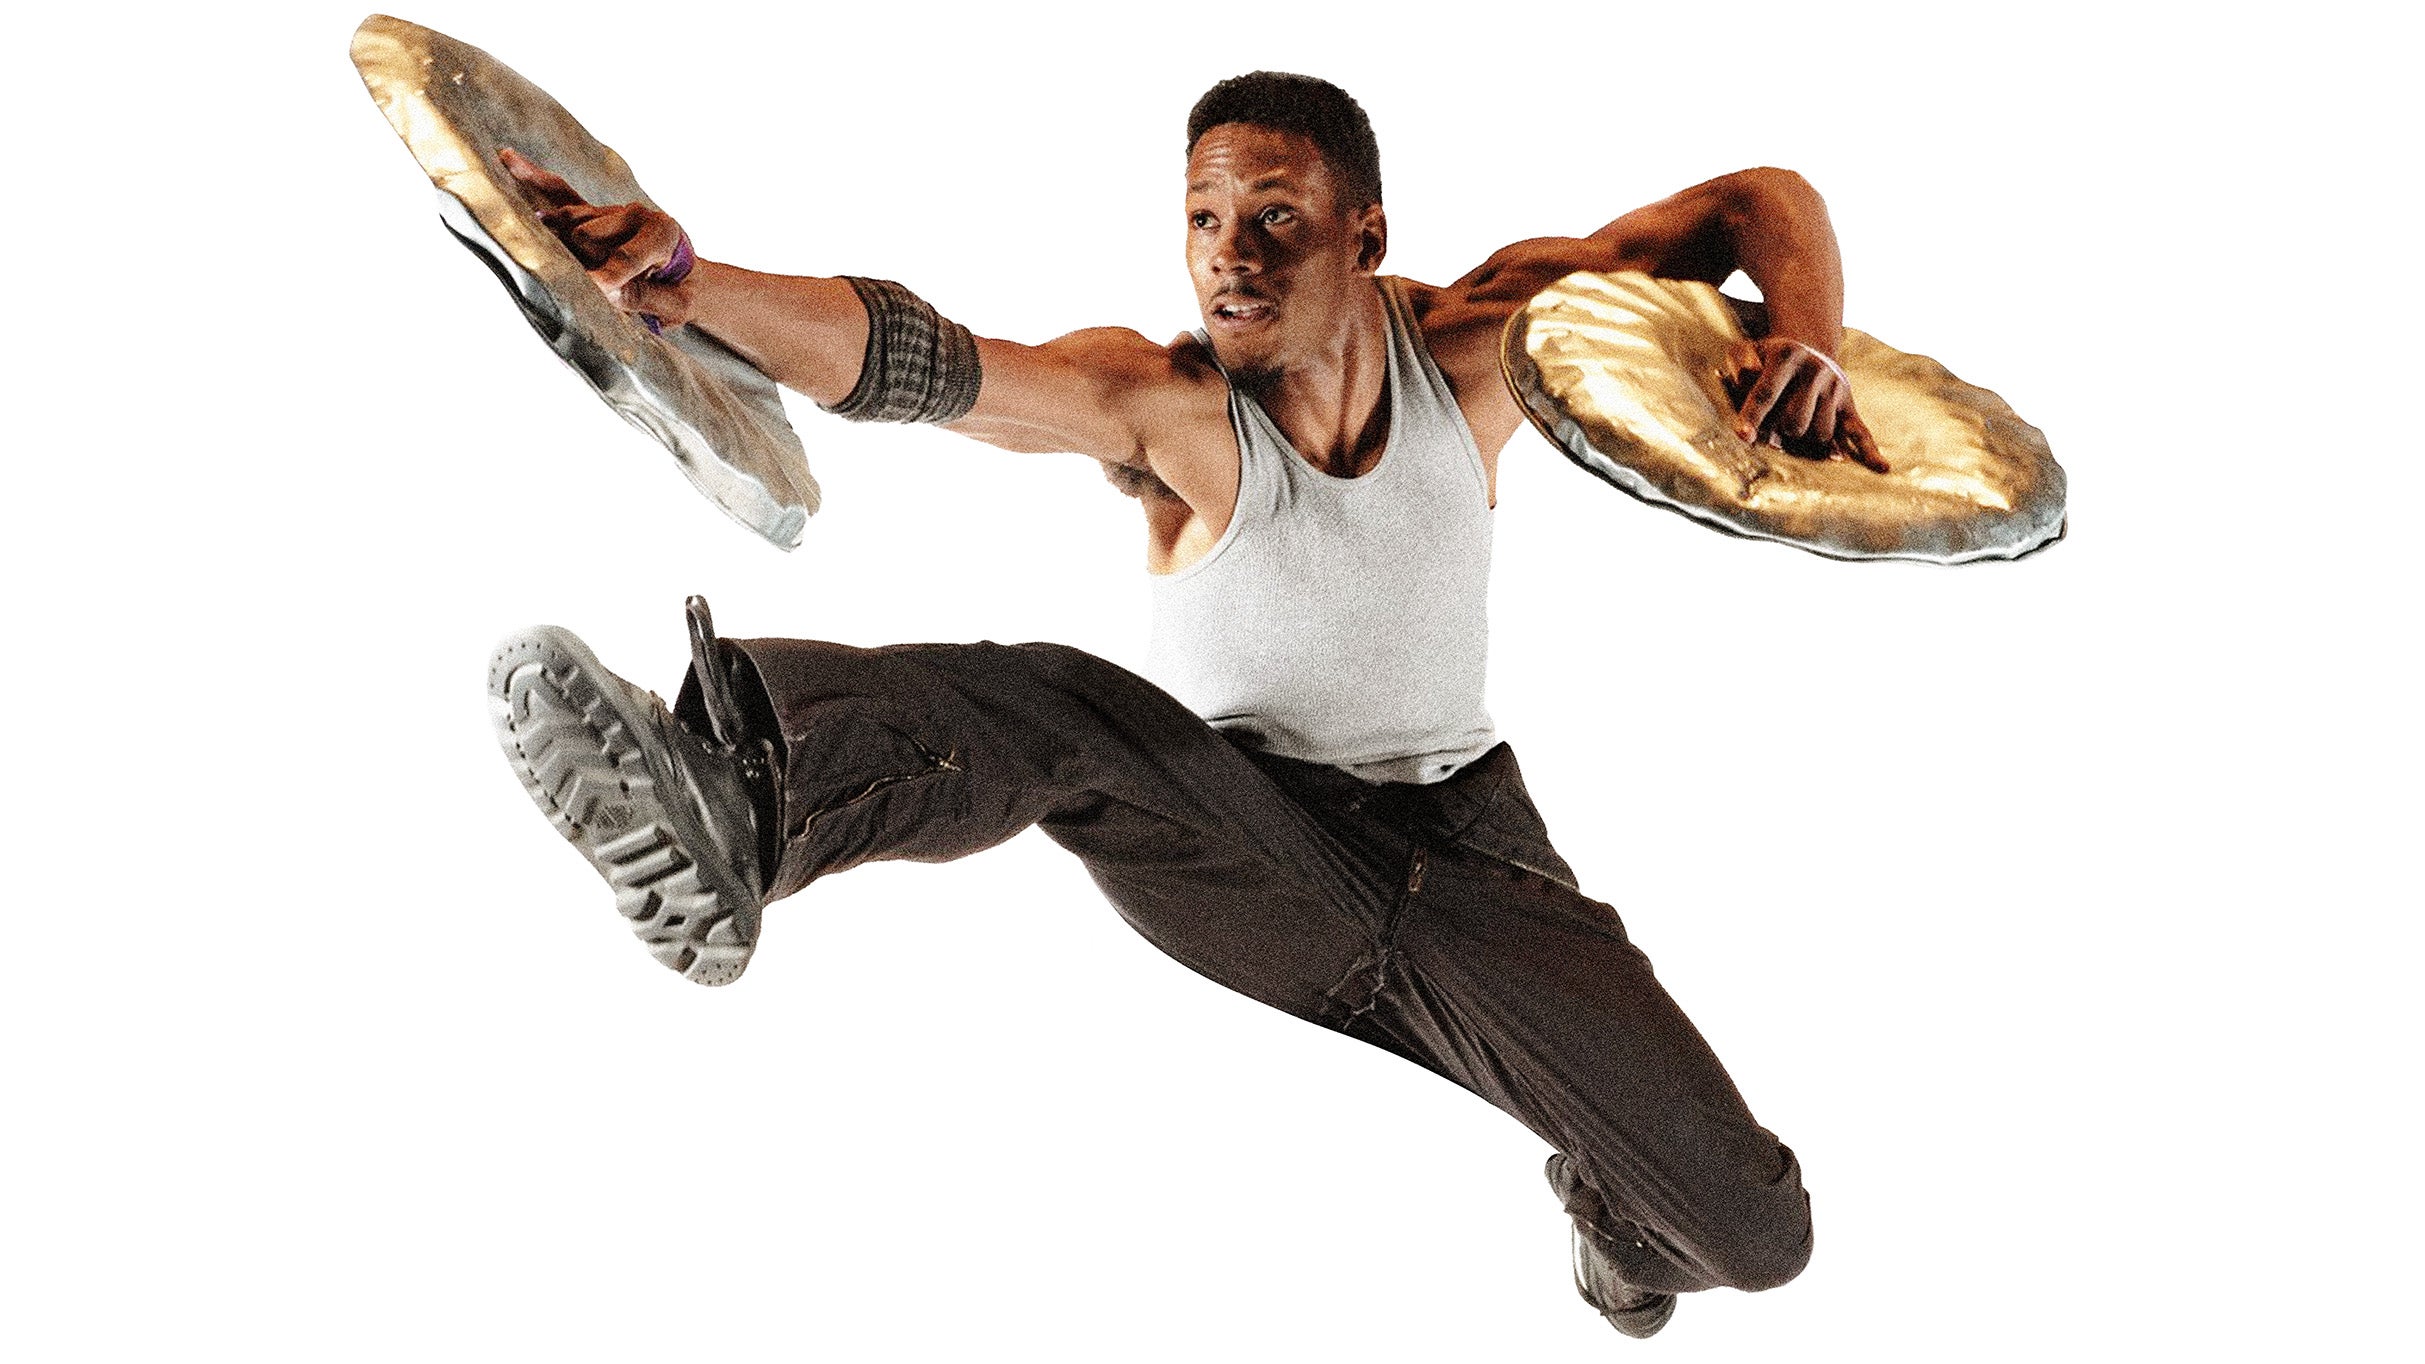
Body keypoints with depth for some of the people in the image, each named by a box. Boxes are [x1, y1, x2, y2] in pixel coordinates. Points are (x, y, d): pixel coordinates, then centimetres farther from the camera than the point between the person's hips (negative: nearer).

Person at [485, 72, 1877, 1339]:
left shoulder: (1477, 346, -8)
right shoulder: (1163, 403, -16)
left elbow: (1759, 202, 0)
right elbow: (908, 359, -33)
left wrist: (1805, 344, -22)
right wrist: (685, 279, -50)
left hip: (1465, 856, 2)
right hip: (1246, 852, -2)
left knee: (1754, 1234, -8)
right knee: (1057, 712, -35)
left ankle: (1608, 1184, 30)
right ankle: (734, 805, -64)